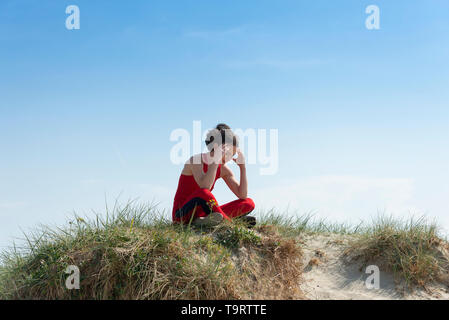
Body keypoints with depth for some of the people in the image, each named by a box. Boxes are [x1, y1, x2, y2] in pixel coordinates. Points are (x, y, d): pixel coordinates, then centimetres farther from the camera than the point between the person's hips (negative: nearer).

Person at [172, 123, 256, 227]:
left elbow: (242, 196, 0)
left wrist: (242, 167, -4)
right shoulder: (196, 161, -14)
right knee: (203, 193, -40)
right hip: (183, 214, -7)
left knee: (249, 203, -8)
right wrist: (216, 160, -30)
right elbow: (205, 187, -34)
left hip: (201, 214, 7)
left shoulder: (222, 168, 6)